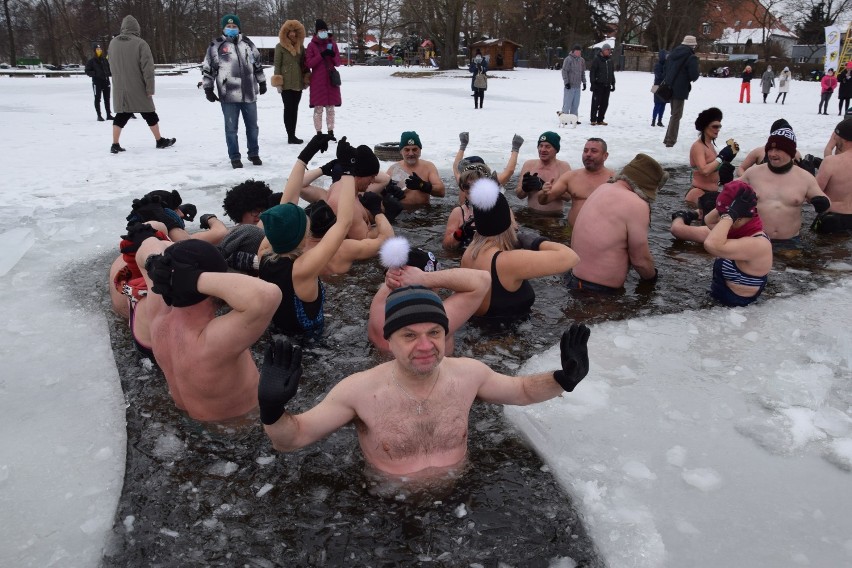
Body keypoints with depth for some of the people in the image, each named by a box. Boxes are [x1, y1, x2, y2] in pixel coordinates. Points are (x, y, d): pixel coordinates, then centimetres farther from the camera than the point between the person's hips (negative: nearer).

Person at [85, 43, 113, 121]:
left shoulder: (105, 60, 9)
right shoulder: (91, 61, -2)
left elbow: (109, 68, 20)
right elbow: (87, 71, -2)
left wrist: (110, 73, -1)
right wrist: (95, 74, -18)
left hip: (106, 81, 4)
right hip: (97, 82, -4)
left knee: (107, 99, 10)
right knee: (97, 99, -1)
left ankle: (109, 115, 18)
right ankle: (99, 116, 2)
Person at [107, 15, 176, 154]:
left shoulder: (113, 43, 4)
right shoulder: (140, 43, -13)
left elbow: (112, 66, 14)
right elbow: (147, 68, -15)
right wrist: (150, 88, -12)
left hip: (119, 89, 4)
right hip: (138, 89, -4)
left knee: (121, 116, 9)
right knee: (150, 114, 10)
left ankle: (115, 145, 5)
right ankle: (160, 141, 20)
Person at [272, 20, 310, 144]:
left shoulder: (300, 46, 13)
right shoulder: (280, 46, -1)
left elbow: (304, 64, 18)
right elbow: (277, 65, -3)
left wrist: (307, 77, 10)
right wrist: (278, 82, -9)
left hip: (298, 83, 5)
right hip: (286, 83, -5)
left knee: (294, 109, 8)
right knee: (289, 109, -5)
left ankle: (292, 135, 14)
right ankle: (291, 136, -5)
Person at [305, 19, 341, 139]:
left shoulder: (332, 43, 11)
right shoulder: (312, 45, 1)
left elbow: (338, 63, 11)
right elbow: (308, 63, -6)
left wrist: (333, 55, -10)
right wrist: (321, 55, -16)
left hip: (331, 80, 3)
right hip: (317, 81, -3)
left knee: (330, 108, 5)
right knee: (318, 108, -3)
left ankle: (331, 132, 12)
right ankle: (319, 132, 3)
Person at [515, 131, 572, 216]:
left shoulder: (563, 167, -3)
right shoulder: (528, 165, 4)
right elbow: (519, 195, 6)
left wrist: (543, 187, -26)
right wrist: (525, 188, -16)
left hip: (554, 218, -2)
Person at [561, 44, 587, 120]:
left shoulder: (581, 60, 13)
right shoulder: (568, 59, -7)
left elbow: (583, 72, 21)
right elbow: (564, 71, -9)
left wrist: (584, 82, 16)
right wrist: (566, 82, -14)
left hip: (577, 85, 6)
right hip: (569, 85, -6)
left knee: (576, 103, 7)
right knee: (567, 102, -4)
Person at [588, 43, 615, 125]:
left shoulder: (610, 61, 16)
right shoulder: (597, 59, -4)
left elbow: (612, 73, 23)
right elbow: (592, 72, -7)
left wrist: (613, 84, 17)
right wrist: (593, 83, -14)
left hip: (607, 86, 6)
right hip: (598, 85, -6)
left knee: (604, 103, 5)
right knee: (596, 103, -5)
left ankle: (600, 120, 12)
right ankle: (593, 120, 2)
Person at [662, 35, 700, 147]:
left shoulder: (673, 53, 10)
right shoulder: (691, 57, -13)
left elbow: (666, 69, 15)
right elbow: (694, 75, -18)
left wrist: (669, 81, 14)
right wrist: (692, 79, 3)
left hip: (670, 87, 7)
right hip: (681, 89, -7)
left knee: (674, 114, 20)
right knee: (676, 115, 0)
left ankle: (668, 139, 23)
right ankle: (671, 141, 1)